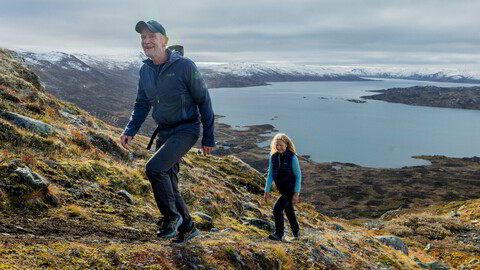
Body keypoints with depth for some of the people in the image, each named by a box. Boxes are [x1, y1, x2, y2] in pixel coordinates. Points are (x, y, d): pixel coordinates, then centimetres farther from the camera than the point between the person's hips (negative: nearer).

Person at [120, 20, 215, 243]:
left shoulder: (184, 66, -15)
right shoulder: (145, 70, 3)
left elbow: (203, 101, -10)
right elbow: (142, 104, 12)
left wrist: (208, 138, -9)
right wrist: (130, 131, -3)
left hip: (186, 129, -7)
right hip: (163, 132, 7)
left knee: (154, 168, -23)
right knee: (168, 183, 10)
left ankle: (172, 216, -1)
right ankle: (187, 227, 29)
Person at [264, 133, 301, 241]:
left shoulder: (292, 157, -18)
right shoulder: (273, 157, -3)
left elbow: (298, 176, -14)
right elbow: (270, 175, 3)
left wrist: (296, 193, -17)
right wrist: (267, 190, 1)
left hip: (291, 189, -6)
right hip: (282, 189, 6)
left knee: (277, 208, -15)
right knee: (288, 210, 20)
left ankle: (278, 234, 0)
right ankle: (296, 232, 40)